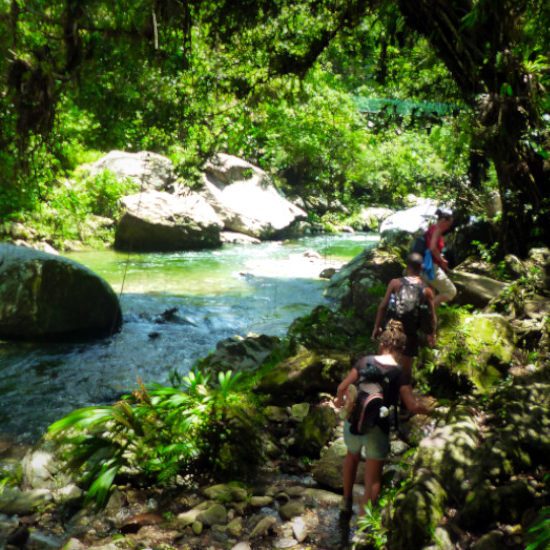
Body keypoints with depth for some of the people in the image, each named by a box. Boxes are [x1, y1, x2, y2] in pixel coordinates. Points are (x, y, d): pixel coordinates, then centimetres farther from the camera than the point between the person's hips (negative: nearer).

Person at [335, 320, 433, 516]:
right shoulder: (400, 374, -10)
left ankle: (346, 501, 41)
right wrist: (429, 410, 9)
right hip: (377, 429, -3)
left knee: (352, 456, 33)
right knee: (372, 479, 12)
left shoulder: (364, 362, -4)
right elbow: (413, 406, -12)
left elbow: (342, 388, -1)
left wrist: (339, 400, 21)